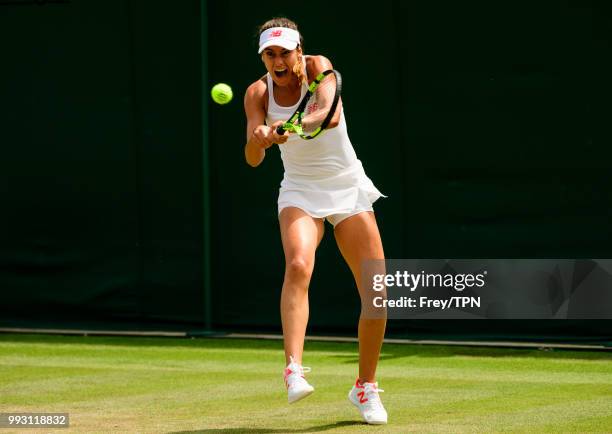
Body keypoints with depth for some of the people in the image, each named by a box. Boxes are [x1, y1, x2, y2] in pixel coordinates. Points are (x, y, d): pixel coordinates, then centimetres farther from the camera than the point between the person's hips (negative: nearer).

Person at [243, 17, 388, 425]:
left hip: (348, 189, 0)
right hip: (300, 193, 0)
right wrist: (259, 140, -41)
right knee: (298, 265, -32)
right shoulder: (258, 93, -7)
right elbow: (253, 158, -19)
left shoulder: (318, 66, -14)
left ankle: (366, 386, 17)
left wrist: (286, 127, -53)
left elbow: (331, 114, -35)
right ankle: (294, 369, -41)